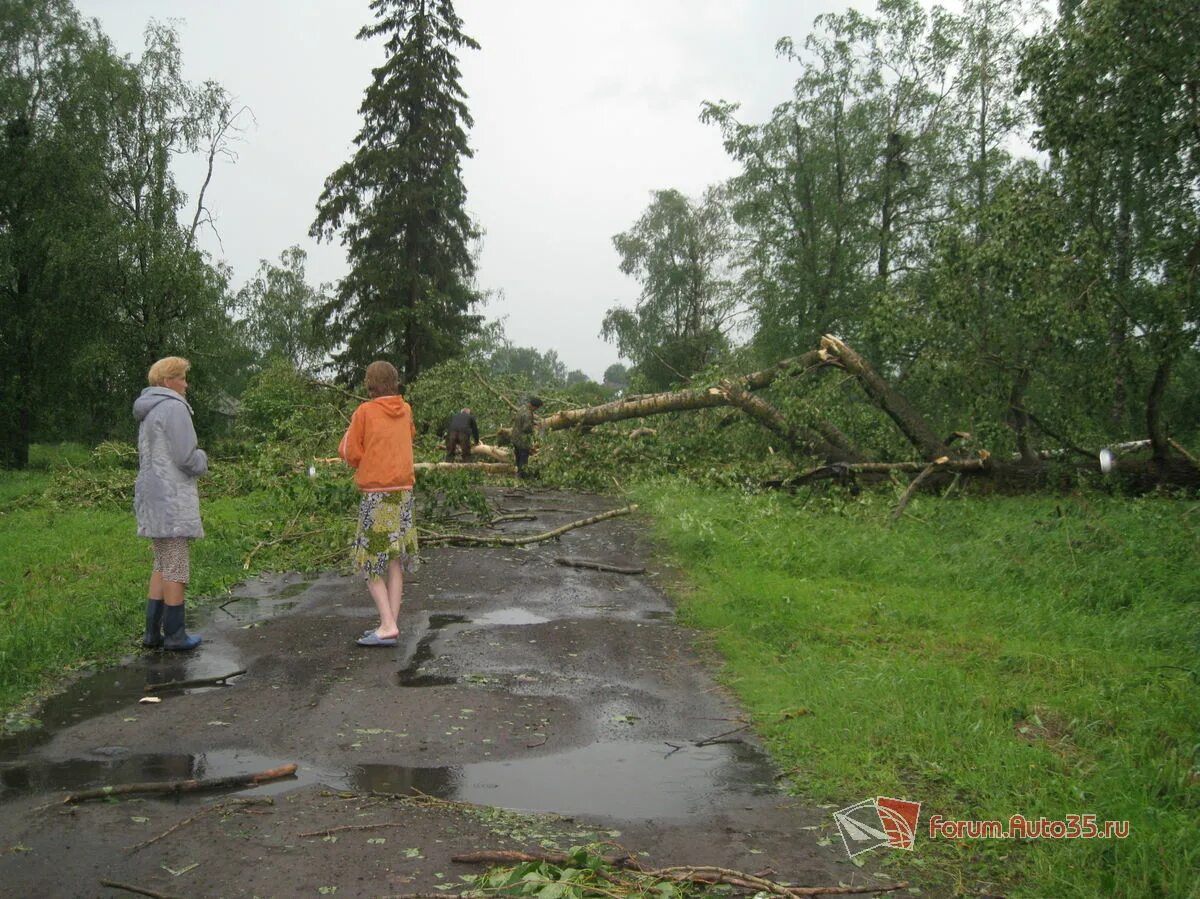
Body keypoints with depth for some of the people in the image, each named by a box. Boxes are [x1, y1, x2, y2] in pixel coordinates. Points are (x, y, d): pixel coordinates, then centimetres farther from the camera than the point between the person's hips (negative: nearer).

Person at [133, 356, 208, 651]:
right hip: (171, 499, -9)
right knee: (176, 568, -3)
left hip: (153, 498, 9)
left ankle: (153, 632, 15)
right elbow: (187, 458, -17)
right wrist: (202, 460, 4)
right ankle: (174, 634, 2)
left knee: (162, 566, 14)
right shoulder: (173, 407, -12)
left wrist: (196, 461, 12)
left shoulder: (149, 412, 18)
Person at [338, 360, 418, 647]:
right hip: (403, 491, 5)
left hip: (375, 493, -5)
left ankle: (387, 626, -9)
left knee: (370, 561, 1)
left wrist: (346, 443, 14)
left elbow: (351, 454, -5)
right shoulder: (406, 410, 8)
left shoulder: (364, 412, -7)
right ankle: (391, 624, 8)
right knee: (395, 561, 8)